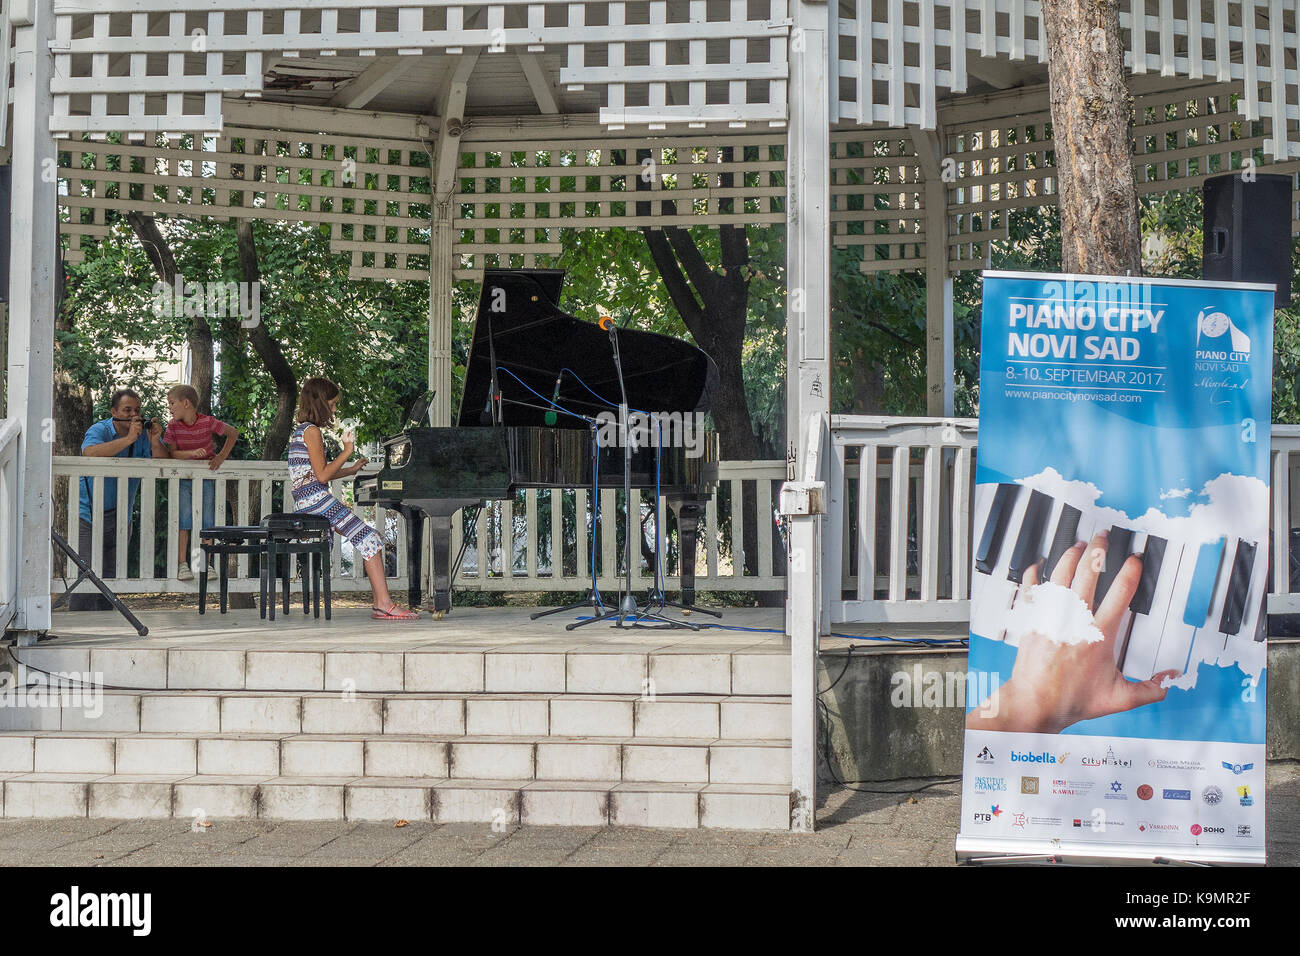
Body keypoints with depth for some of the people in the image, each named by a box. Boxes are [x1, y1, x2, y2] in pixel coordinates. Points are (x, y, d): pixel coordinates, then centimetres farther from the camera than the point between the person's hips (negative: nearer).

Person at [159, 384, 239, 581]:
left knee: (208, 519, -2)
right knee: (184, 519, -10)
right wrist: (193, 453, -28)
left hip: (206, 476, -1)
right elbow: (172, 453, -11)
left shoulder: (208, 422, -13)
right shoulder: (173, 425, -8)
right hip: (183, 478, 1)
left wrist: (221, 456, -10)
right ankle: (182, 564, -9)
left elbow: (233, 432, -2)